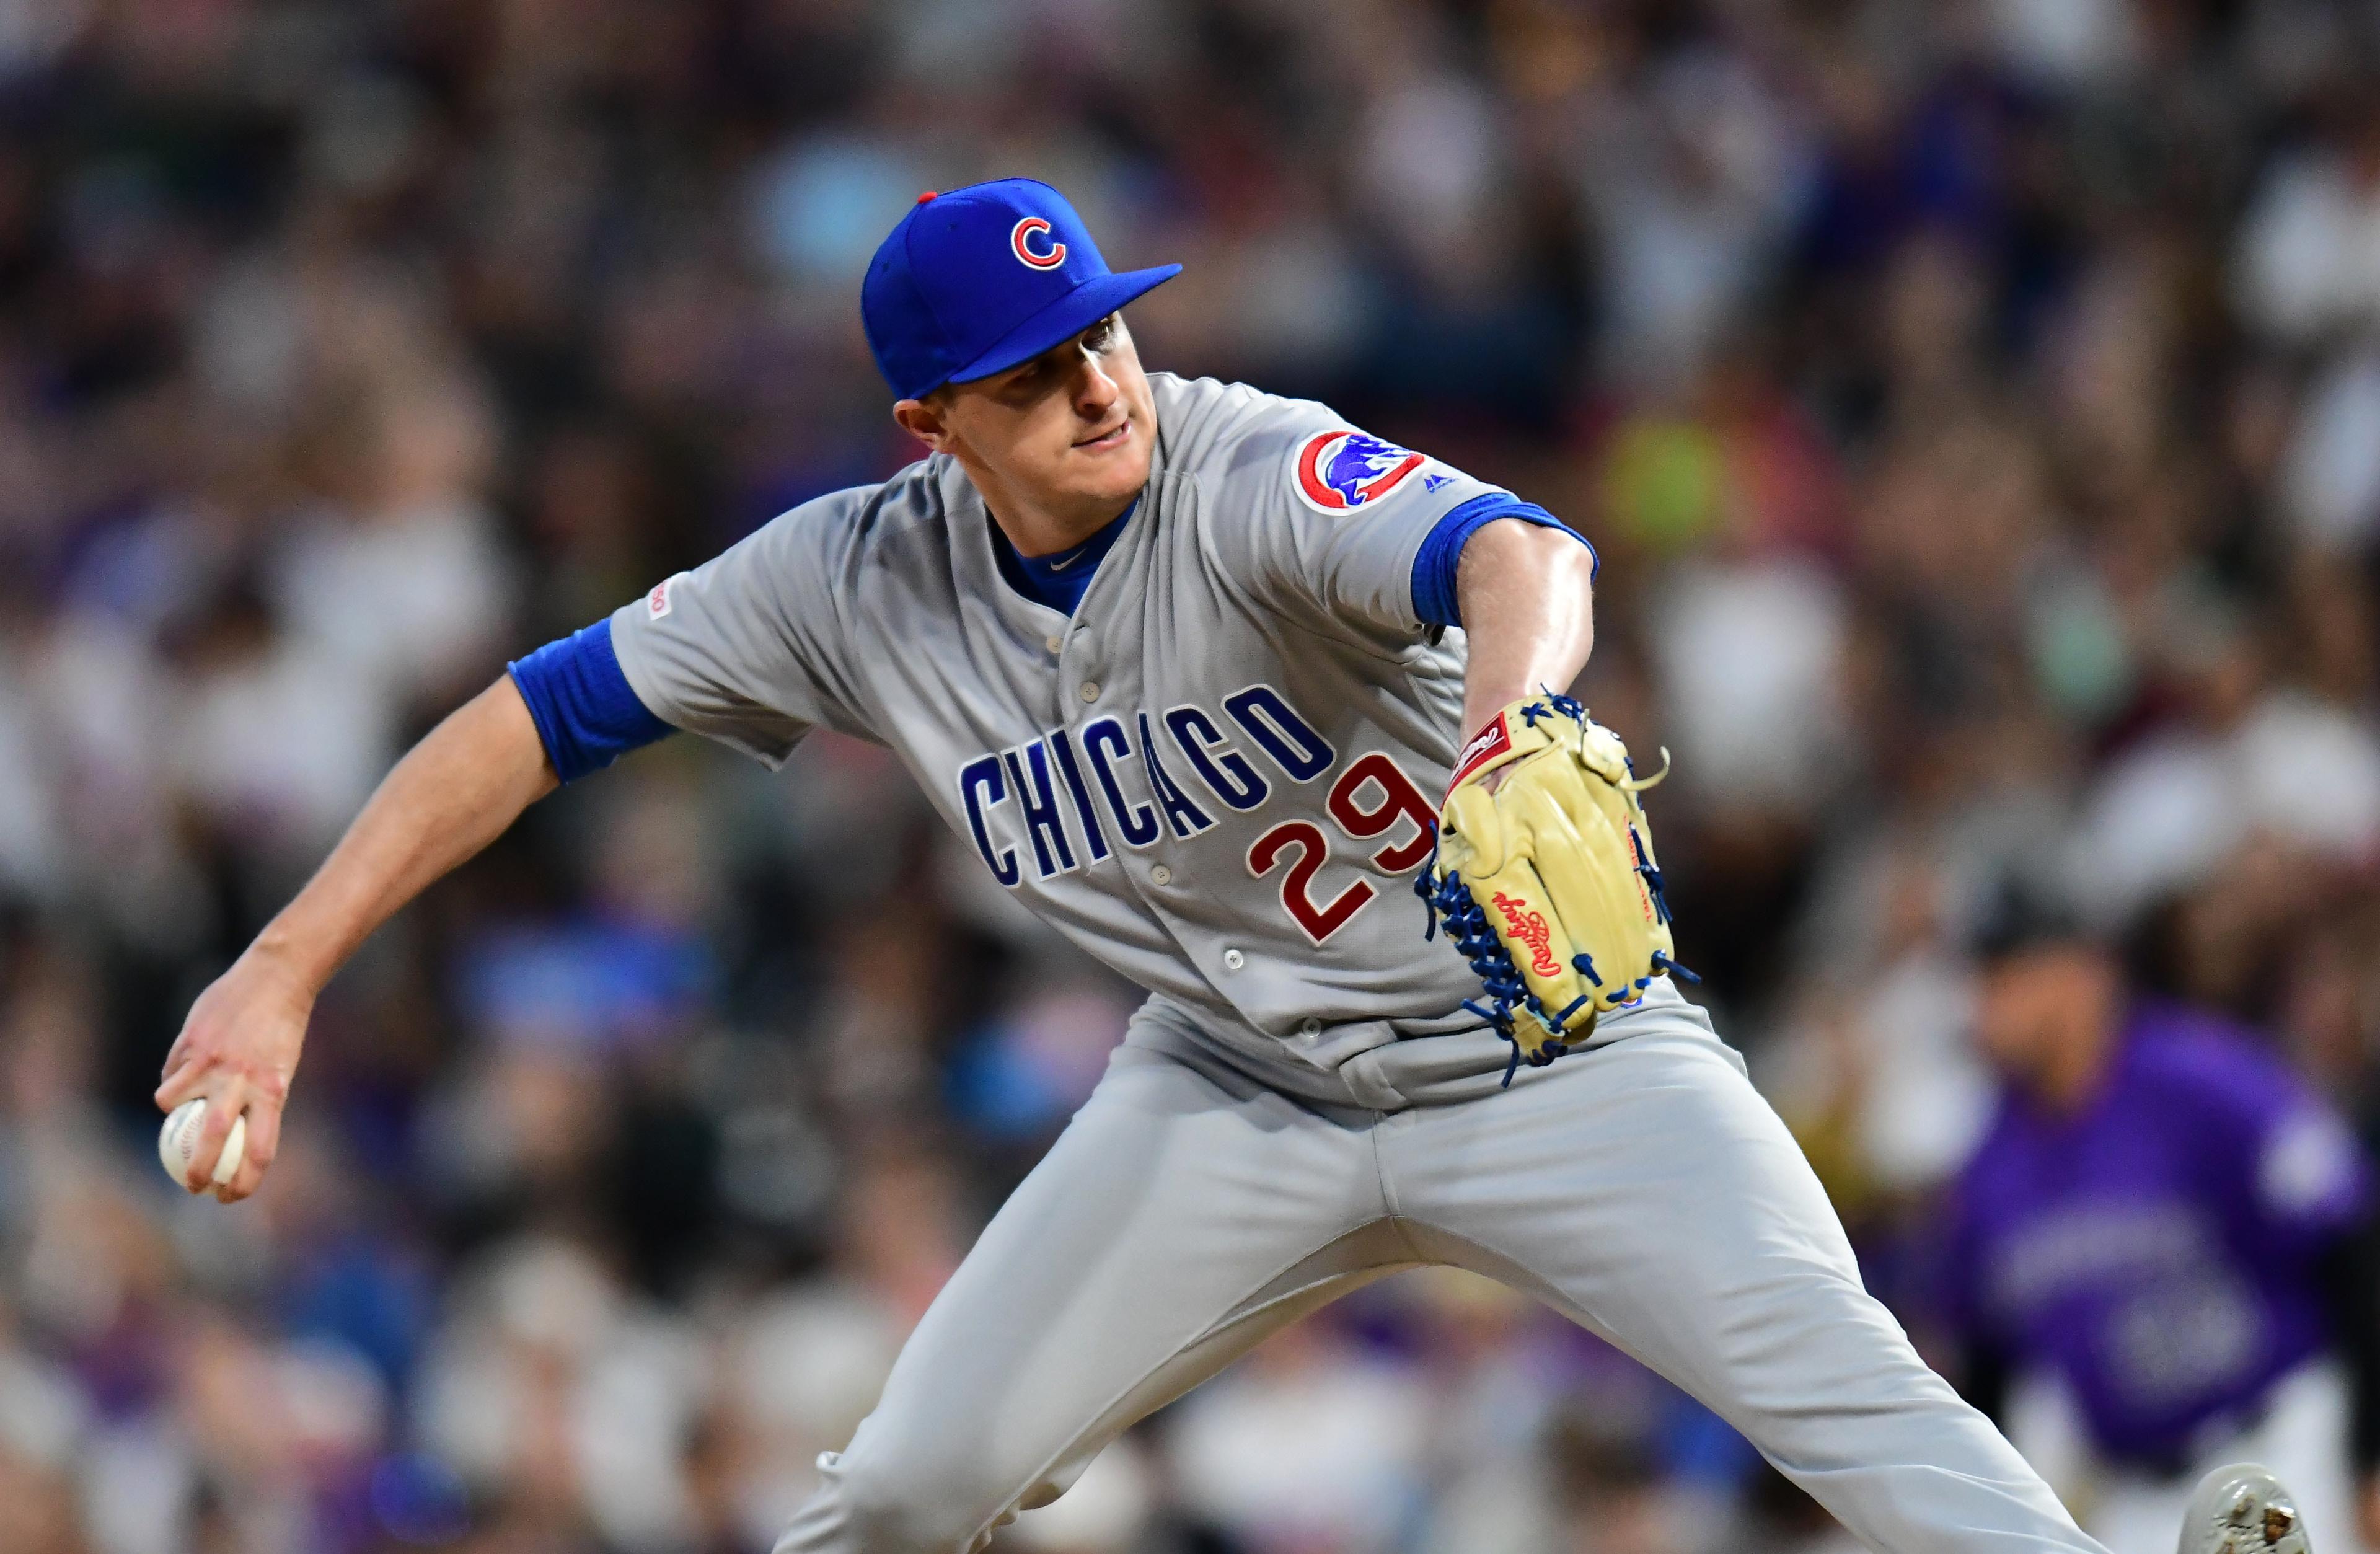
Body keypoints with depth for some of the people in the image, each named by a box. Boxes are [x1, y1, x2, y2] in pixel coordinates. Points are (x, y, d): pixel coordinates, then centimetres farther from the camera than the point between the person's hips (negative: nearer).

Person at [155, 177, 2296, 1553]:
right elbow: (544, 713, -3)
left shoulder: (1257, 480, -25)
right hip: (1237, 1094, 4)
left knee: (1837, 1380, -24)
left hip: (1541, 1042, -4)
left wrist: (1505, 717, -70)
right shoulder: (859, 580, -10)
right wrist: (285, 971, -10)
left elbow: (1516, 553, -45)